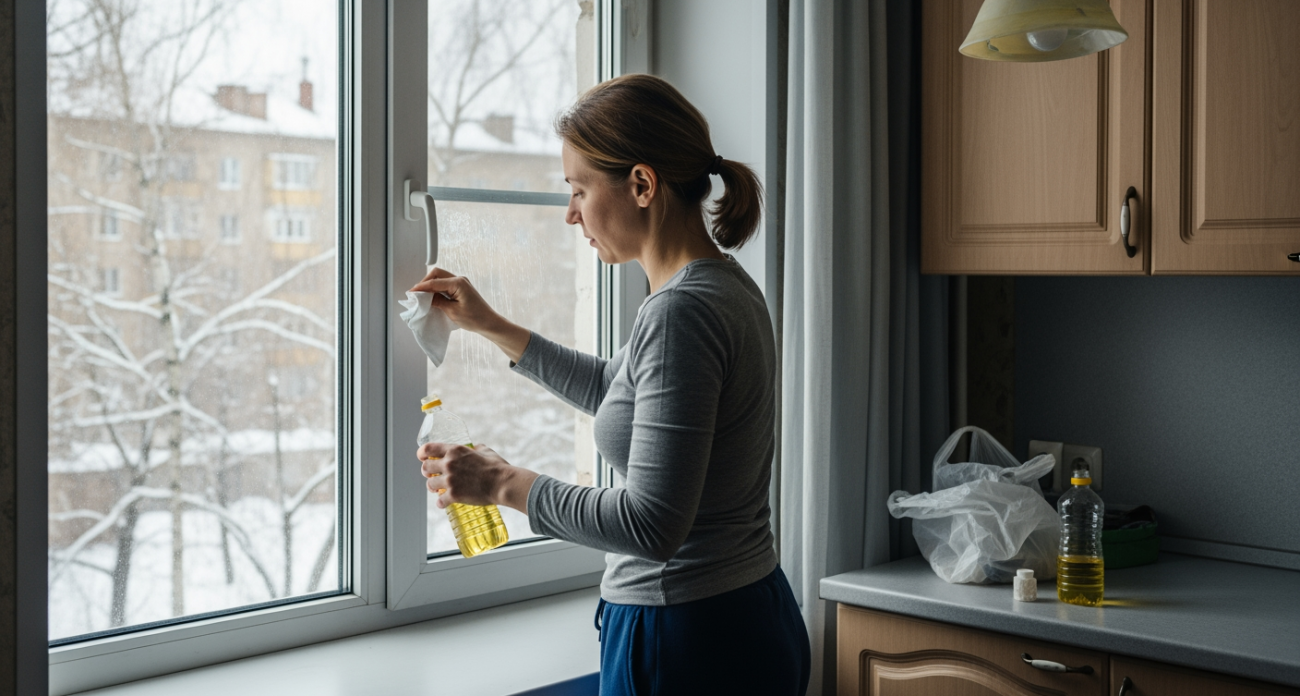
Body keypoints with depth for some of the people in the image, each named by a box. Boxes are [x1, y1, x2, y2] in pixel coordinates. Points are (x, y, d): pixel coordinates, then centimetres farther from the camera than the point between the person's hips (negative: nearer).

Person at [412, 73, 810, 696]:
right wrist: (491, 326, 23)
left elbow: (651, 524, -27)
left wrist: (505, 484, -16)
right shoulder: (724, 285, 7)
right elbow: (618, 391, 25)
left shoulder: (682, 311, -23)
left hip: (686, 645, -9)